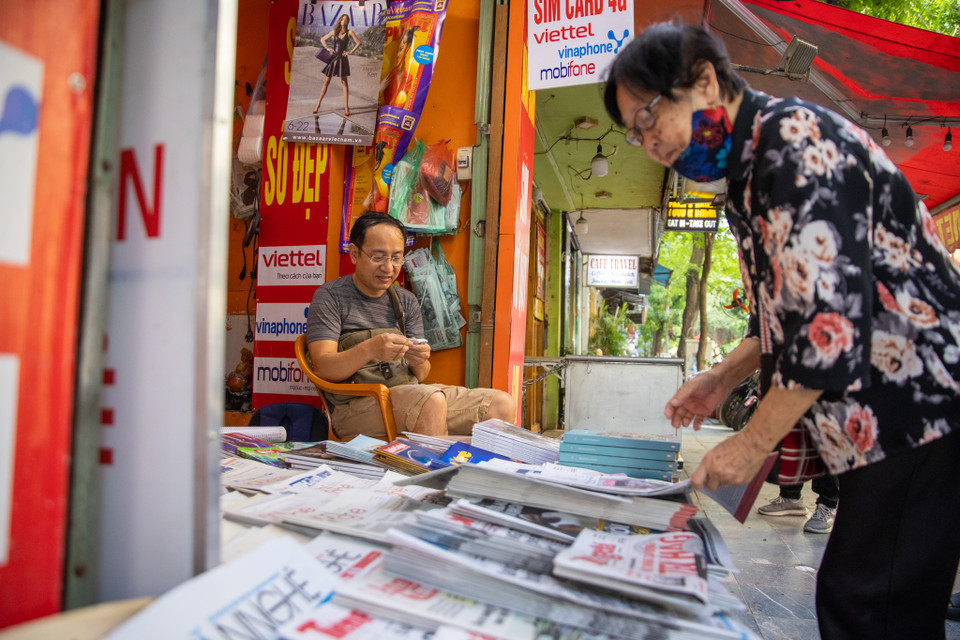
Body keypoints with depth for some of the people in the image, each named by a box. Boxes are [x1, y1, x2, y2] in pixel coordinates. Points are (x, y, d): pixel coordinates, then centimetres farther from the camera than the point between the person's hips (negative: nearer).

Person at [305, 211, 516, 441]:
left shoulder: (407, 302, 15)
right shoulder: (330, 296, 0)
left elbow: (419, 377, 11)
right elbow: (323, 367, -11)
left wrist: (419, 363, -13)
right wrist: (370, 349, -28)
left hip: (410, 392, 6)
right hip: (356, 404, -5)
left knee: (502, 404, -10)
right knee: (431, 399, -34)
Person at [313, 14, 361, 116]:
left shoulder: (349, 32, 0)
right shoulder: (334, 31, 7)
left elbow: (358, 43, 1)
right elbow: (322, 39, 15)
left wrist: (351, 52, -5)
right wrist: (327, 48, 0)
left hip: (342, 59, -2)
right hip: (333, 58, 2)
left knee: (344, 82, 0)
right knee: (326, 82, 4)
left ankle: (346, 107, 3)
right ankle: (318, 105, 9)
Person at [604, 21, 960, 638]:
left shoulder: (794, 133, -16)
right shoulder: (749, 170, 14)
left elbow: (831, 312, -24)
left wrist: (753, 443, -16)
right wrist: (724, 377, 13)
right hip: (875, 420, 10)